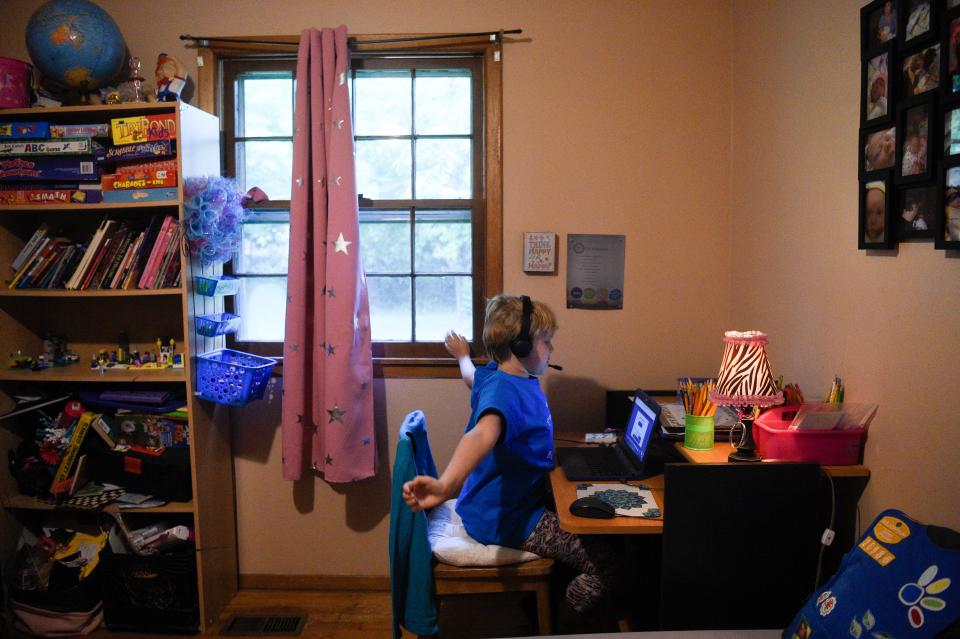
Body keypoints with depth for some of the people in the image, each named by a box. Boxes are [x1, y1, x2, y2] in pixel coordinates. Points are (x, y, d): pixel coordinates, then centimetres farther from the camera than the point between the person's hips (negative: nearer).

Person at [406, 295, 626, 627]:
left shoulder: (493, 375, 2)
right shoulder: (503, 389, -27)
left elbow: (471, 375, 26)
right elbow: (483, 434, -49)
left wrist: (463, 355, 50)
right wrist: (447, 484, -68)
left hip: (519, 499, 11)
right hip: (504, 518, -10)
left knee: (601, 531, 19)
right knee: (609, 567, -16)